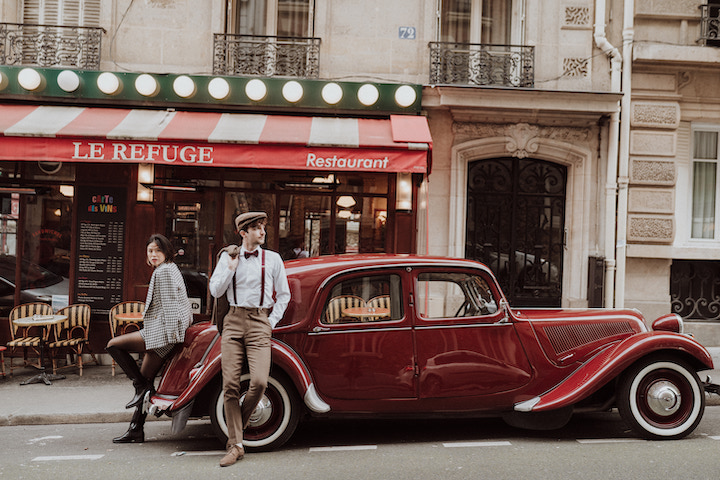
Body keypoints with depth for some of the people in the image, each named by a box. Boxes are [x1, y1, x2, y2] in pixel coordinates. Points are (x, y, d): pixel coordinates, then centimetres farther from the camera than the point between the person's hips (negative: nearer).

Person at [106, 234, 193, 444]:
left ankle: (141, 386, -6)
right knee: (146, 382, 9)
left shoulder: (164, 271, -9)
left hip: (161, 332, -10)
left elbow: (169, 306, -15)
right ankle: (136, 431, 12)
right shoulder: (171, 269, 22)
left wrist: (170, 336, -18)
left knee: (114, 345, -10)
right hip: (158, 333, 10)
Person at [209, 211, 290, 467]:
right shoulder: (228, 257, 11)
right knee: (230, 384, -5)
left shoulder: (273, 259, 9)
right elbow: (215, 291, 8)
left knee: (259, 381, -17)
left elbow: (283, 295, 14)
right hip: (233, 321, 1)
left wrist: (272, 322, 5)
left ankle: (237, 425, 10)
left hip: (260, 323, -1)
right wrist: (231, 267, -2)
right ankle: (235, 445, 2)